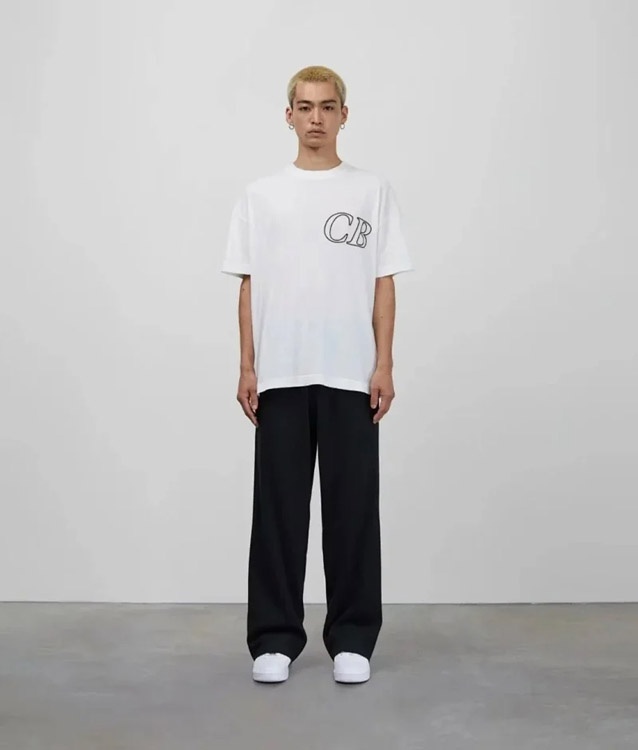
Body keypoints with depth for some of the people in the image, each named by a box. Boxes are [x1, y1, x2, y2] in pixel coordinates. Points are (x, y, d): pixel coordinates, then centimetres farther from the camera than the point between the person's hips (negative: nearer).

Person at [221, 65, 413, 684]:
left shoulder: (372, 191, 4)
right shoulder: (259, 195, 7)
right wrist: (247, 368, -1)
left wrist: (384, 365, -6)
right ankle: (275, 637, 16)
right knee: (278, 508, 6)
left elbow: (384, 283, 2)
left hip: (350, 377, -1)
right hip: (280, 377, 1)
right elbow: (249, 286, 6)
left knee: (352, 508, 4)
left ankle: (351, 638, 16)